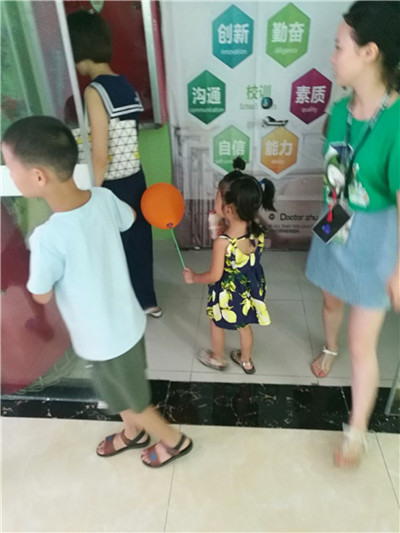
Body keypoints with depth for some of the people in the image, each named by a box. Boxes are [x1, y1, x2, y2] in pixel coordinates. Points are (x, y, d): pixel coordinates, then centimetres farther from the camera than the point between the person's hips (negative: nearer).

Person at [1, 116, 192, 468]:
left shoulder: (49, 238, -34)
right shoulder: (104, 197, -15)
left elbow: (42, 296, -15)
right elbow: (130, 218, 9)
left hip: (105, 340, -7)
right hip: (127, 323, 7)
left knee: (131, 400, 22)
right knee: (123, 392, 32)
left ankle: (174, 441, 46)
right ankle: (134, 434, 58)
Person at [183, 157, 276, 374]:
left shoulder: (222, 241, -33)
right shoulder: (256, 231, -14)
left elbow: (214, 276, -23)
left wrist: (193, 277, -6)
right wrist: (223, 228, -1)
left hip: (228, 294, -5)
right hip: (249, 290, 6)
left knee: (217, 324, 24)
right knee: (244, 325, 28)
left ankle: (217, 358, 47)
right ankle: (246, 360, 49)